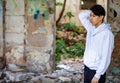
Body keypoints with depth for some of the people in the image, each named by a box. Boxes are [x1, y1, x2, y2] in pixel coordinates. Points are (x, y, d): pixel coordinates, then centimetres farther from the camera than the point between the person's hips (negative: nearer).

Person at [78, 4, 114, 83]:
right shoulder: (91, 28, 2)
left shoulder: (107, 33, -20)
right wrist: (91, 12, 0)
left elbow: (106, 57, -21)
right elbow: (81, 15, 16)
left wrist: (98, 75, -21)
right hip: (87, 67, 7)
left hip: (97, 70, -7)